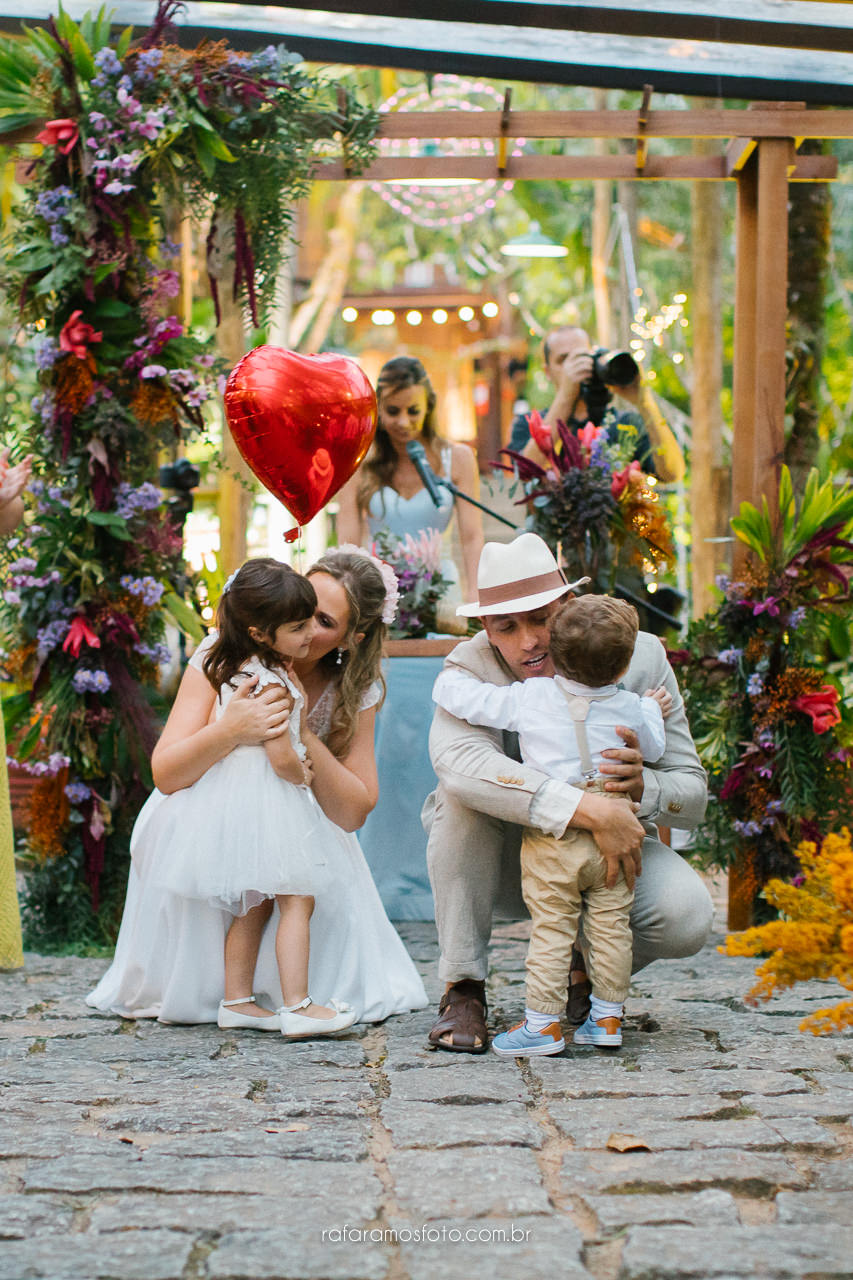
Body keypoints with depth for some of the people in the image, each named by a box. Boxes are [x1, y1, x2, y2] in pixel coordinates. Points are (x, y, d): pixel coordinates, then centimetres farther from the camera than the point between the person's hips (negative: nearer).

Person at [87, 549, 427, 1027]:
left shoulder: (357, 690, -13)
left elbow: (354, 812, -18)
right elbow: (165, 774, -25)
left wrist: (303, 735, -32)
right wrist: (228, 731, -45)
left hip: (295, 830, 3)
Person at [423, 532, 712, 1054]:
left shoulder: (640, 658, -17)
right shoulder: (471, 667, -24)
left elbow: (693, 792, -14)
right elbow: (459, 760, -47)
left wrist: (644, 787, -40)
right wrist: (591, 809, -54)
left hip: (606, 849, 2)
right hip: (503, 851, -1)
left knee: (687, 916, -27)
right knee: (466, 791, -34)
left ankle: (585, 970, 9)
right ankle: (463, 990, -22)